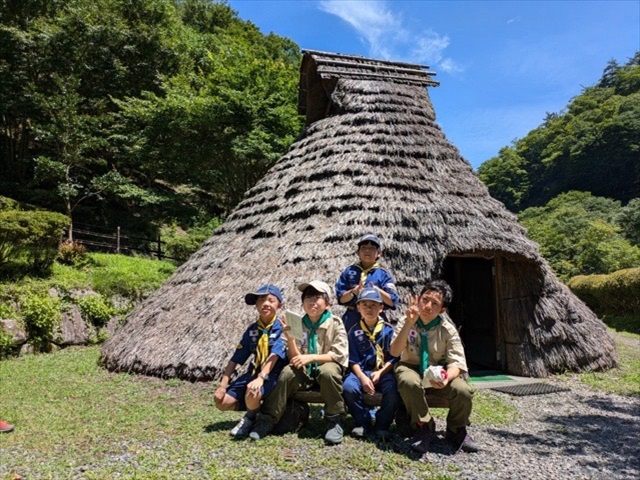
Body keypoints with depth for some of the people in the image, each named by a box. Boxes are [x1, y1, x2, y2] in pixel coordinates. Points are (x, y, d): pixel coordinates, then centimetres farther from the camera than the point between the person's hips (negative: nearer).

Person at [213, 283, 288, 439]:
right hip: (254, 372, 6)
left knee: (252, 393, -35)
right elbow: (236, 359, 6)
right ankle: (255, 408, 16)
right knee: (222, 402, -6)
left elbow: (274, 356, -25)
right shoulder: (252, 329, 5)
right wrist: (223, 385, 0)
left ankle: (251, 417, -1)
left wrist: (261, 378, -38)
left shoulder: (281, 328, -11)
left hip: (274, 374, -6)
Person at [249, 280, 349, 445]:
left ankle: (334, 422, -19)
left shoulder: (335, 323, -8)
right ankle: (268, 419, -13)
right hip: (305, 372, 3)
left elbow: (339, 355, -14)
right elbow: (295, 359, -4)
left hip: (329, 367, -2)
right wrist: (291, 340, -23)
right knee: (288, 372, -27)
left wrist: (311, 357, -23)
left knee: (328, 371, -36)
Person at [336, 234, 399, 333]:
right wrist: (354, 291, -17)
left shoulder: (383, 274, 3)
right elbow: (341, 298, 2)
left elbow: (392, 301, -4)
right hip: (352, 319, 1)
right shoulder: (349, 271, 7)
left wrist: (377, 290, -20)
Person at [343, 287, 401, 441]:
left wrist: (380, 373, -14)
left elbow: (394, 358, -1)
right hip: (361, 371, 1)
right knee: (348, 387, -29)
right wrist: (362, 377, -16)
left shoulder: (388, 330, 2)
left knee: (393, 391, -31)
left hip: (384, 371, -1)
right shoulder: (354, 332, 5)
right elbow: (353, 360, 1)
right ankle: (362, 422, -2)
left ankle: (382, 425, -2)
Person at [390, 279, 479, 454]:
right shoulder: (406, 322, -11)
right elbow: (394, 352, -24)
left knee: (463, 390, -29)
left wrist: (447, 377, -36)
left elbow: (456, 362, -12)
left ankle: (456, 431, 5)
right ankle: (424, 427, -11)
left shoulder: (448, 329, -9)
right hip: (412, 369, -1)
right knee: (408, 381, -38)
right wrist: (409, 323, -34)